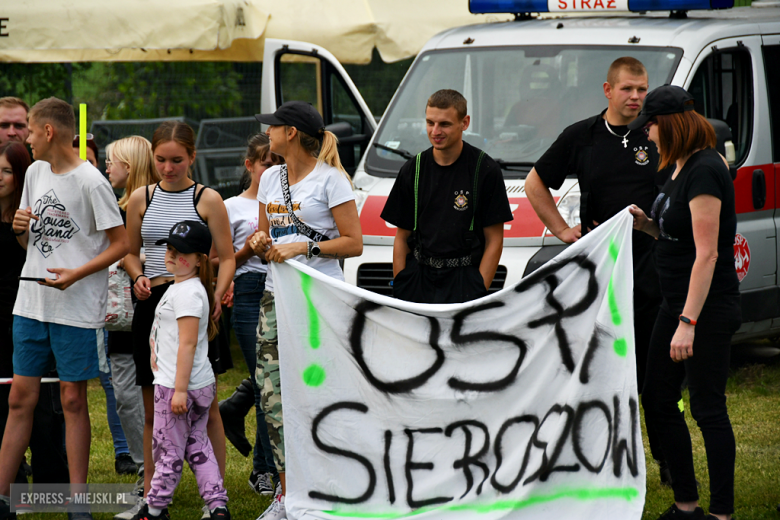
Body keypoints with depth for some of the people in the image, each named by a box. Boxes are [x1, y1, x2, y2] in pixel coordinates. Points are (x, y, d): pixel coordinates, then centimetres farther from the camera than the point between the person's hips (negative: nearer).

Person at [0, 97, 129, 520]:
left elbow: (121, 243, -10)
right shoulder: (35, 172, 11)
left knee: (73, 400, 1)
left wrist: (77, 274, -19)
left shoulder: (90, 182, -10)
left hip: (77, 308, -6)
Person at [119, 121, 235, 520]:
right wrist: (138, 277, -3)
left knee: (205, 408, -2)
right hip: (152, 304, 3)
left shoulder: (207, 199, 0)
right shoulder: (141, 198, 9)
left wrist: (216, 297, -15)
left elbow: (227, 258, 0)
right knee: (153, 410, 8)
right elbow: (130, 252, 18)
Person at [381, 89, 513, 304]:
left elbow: (494, 240, 0)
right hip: (418, 276, 3)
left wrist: (479, 291, -8)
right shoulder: (412, 170, 11)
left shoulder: (485, 170, 0)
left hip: (463, 279, -3)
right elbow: (402, 237, 15)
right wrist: (399, 285, 4)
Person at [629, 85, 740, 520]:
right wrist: (647, 224, 4)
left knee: (708, 409, -4)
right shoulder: (681, 168, 11)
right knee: (659, 400, 13)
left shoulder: (704, 171, -19)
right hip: (677, 303, 10)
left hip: (709, 308, -10)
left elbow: (706, 253, -23)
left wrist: (688, 323, -26)